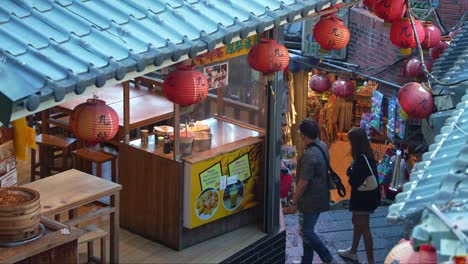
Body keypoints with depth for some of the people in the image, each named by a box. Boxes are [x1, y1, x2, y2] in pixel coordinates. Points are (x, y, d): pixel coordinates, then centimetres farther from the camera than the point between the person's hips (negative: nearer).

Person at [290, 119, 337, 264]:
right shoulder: (322, 146, 2)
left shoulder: (309, 155, -28)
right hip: (321, 197, 9)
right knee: (308, 230, 19)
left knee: (306, 232, 3)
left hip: (310, 200, -9)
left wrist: (294, 201, -13)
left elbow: (303, 182, -25)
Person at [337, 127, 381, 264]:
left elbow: (354, 181, -24)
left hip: (362, 199, -10)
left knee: (364, 228, -2)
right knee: (357, 224, 25)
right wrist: (352, 171, -5)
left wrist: (350, 171, -8)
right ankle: (353, 251, 41)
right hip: (365, 196, 10)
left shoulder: (362, 159, -26)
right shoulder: (367, 155, 4)